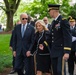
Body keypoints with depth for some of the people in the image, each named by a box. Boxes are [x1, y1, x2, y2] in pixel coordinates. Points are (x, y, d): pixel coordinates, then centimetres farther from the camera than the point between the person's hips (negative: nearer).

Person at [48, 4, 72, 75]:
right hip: (54, 51, 8)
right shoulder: (53, 22, 14)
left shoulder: (63, 21, -11)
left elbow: (68, 37, -16)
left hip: (61, 51, -8)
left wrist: (67, 52, -21)